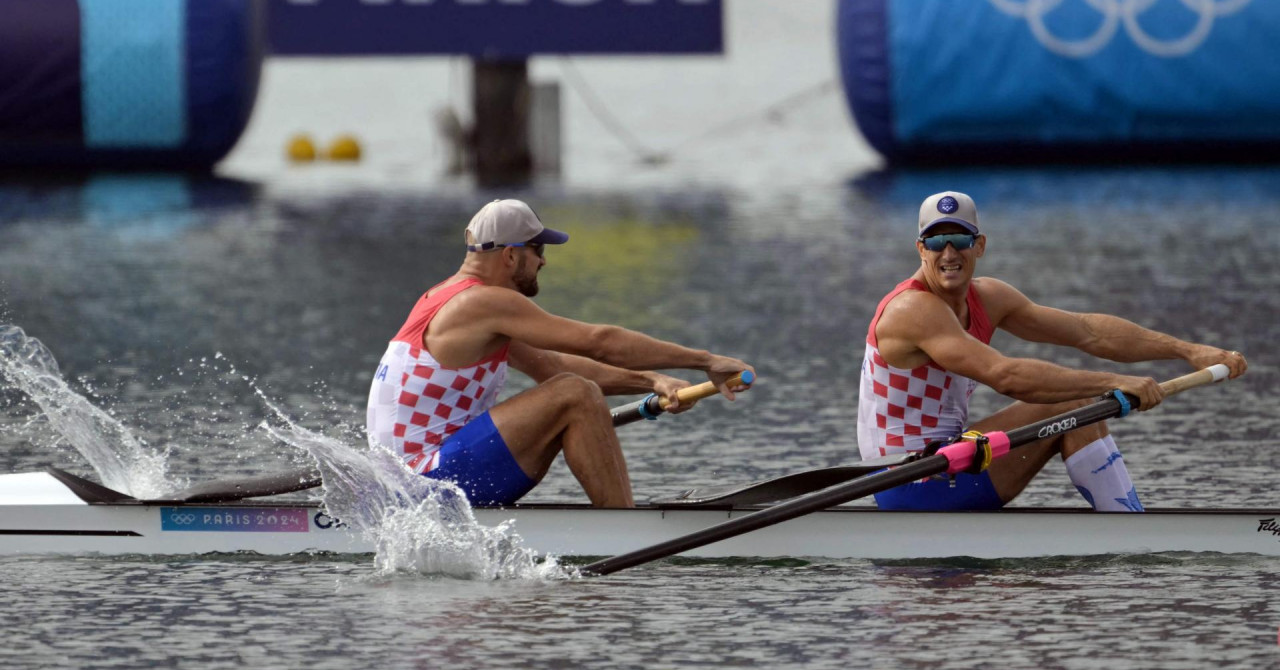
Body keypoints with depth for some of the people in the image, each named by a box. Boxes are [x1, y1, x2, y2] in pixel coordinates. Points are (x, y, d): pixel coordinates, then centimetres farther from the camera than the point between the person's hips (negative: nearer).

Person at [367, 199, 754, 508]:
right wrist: (704, 361, -12)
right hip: (428, 483, -10)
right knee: (575, 397, -17)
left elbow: (553, 365, 18)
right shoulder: (486, 303, -14)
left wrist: (648, 381, 7)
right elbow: (598, 342, -16)